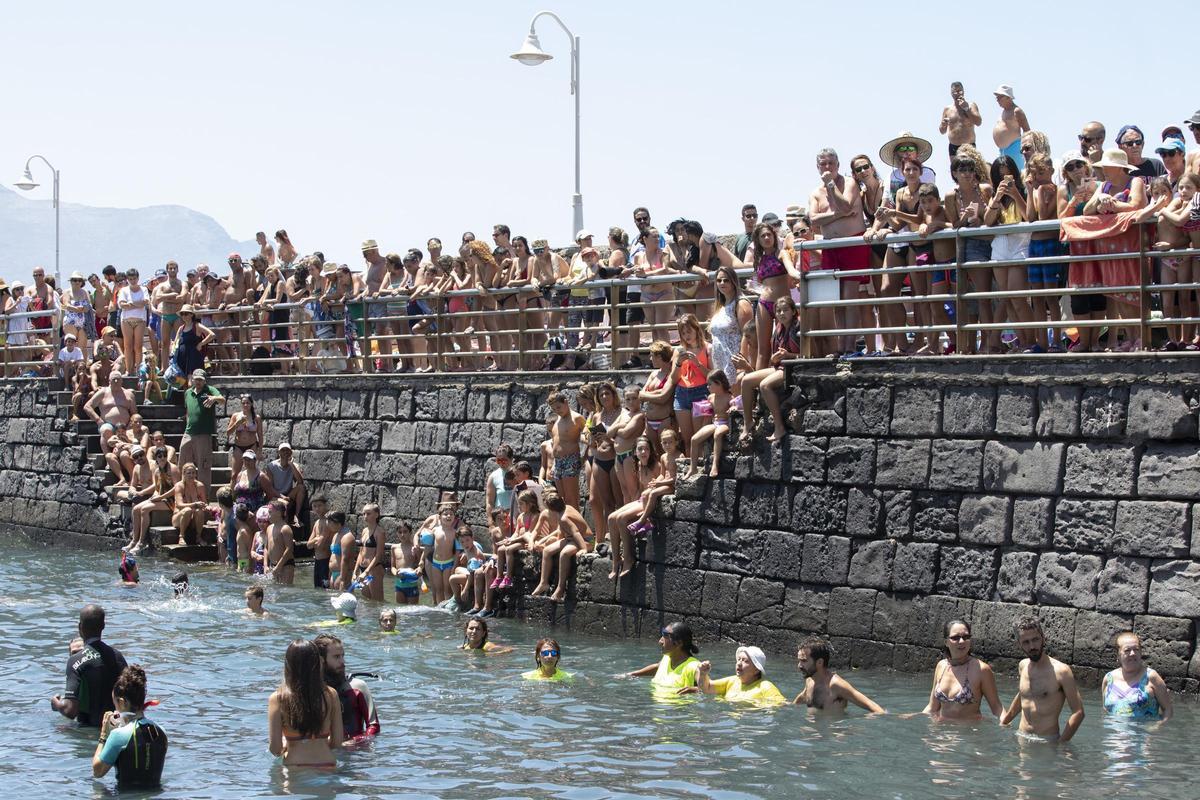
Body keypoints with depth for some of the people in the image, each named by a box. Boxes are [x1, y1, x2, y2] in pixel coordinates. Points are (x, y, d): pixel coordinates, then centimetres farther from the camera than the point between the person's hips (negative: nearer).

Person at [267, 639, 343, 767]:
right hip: (326, 764, 2)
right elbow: (337, 742, 4)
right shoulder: (330, 695, -1)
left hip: (295, 766, -2)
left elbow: (275, 749, -9)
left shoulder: (277, 699, -7)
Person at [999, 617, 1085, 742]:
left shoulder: (1061, 671, -9)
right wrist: (1003, 722, 28)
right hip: (1022, 739, 5)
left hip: (1048, 741, -5)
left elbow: (1078, 713, -10)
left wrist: (1060, 743, -17)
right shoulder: (1023, 666, 10)